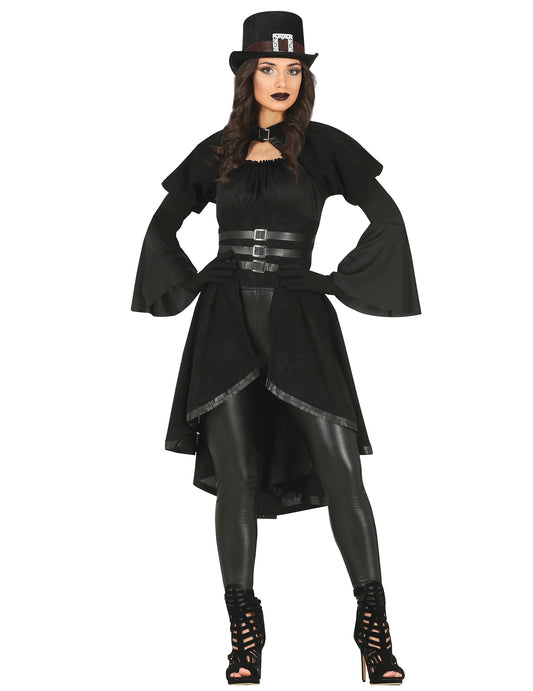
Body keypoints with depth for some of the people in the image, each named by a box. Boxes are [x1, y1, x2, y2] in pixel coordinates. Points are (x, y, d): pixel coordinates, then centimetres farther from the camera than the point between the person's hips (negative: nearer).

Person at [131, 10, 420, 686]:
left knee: (341, 473, -9)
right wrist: (195, 287, 9)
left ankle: (373, 621, 2)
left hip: (299, 319, -1)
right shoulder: (217, 152, 10)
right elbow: (162, 229, 20)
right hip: (227, 320, 2)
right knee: (236, 481, -2)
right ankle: (243, 627, 10)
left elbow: (387, 219, 4)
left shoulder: (323, 145, 4)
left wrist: (340, 280, 0)